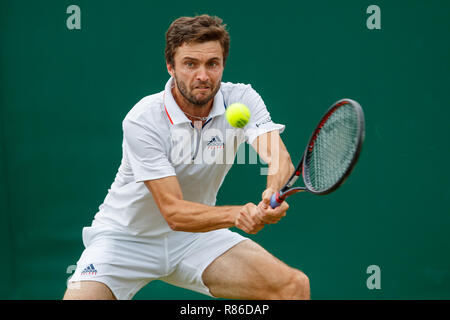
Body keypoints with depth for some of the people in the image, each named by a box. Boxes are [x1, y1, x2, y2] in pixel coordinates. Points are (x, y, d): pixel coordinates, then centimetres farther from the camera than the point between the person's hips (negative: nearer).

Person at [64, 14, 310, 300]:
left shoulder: (241, 100, -12)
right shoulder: (143, 121, -23)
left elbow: (279, 157, -28)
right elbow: (174, 212, -27)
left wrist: (272, 194, -51)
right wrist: (237, 214, -44)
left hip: (195, 238, 3)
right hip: (127, 239, -3)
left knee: (295, 285, -14)